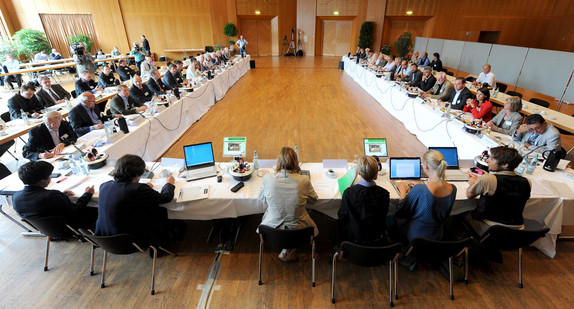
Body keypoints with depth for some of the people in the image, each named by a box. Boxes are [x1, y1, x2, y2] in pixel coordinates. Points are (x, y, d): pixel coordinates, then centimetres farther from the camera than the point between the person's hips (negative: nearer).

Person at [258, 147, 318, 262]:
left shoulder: (267, 179, -19)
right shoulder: (304, 180, -20)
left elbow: (262, 200, 0)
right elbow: (313, 199, 1)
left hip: (272, 229, 1)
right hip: (297, 229, -1)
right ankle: (288, 251, 21)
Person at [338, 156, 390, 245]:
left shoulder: (349, 193, -22)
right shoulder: (384, 194, -16)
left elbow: (342, 217, -10)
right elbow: (383, 217, 1)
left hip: (354, 240, -1)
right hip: (378, 243, 2)